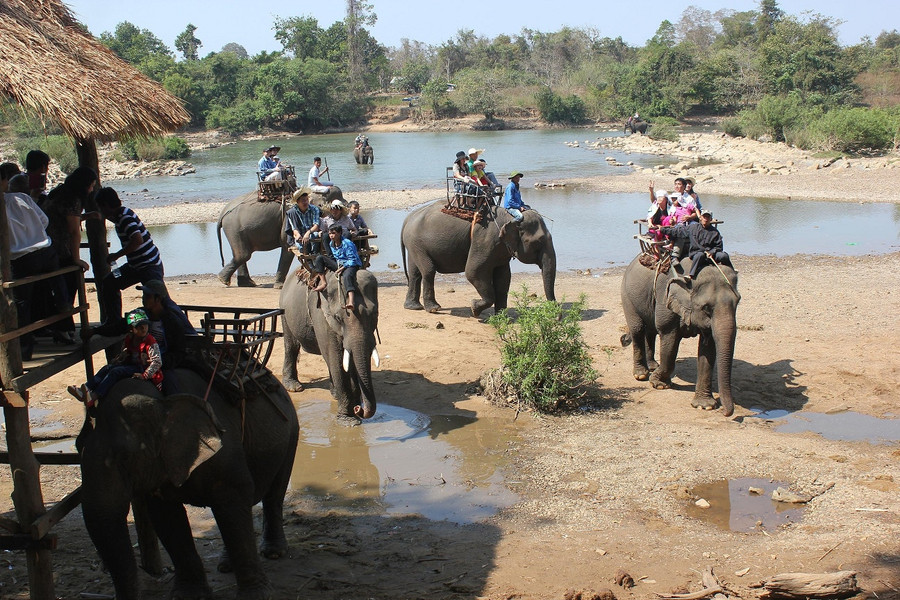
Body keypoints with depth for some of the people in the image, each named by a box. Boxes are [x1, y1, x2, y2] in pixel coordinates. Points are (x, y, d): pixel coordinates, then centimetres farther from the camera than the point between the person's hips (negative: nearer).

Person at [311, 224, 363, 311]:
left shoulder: (347, 244, -15)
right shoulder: (331, 244, 9)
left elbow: (352, 260, -18)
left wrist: (341, 268, -22)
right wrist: (329, 265, 9)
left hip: (350, 265, -8)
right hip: (338, 264, 8)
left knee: (347, 276, -43)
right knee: (319, 258, -3)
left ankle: (351, 301, -66)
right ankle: (323, 283, -11)